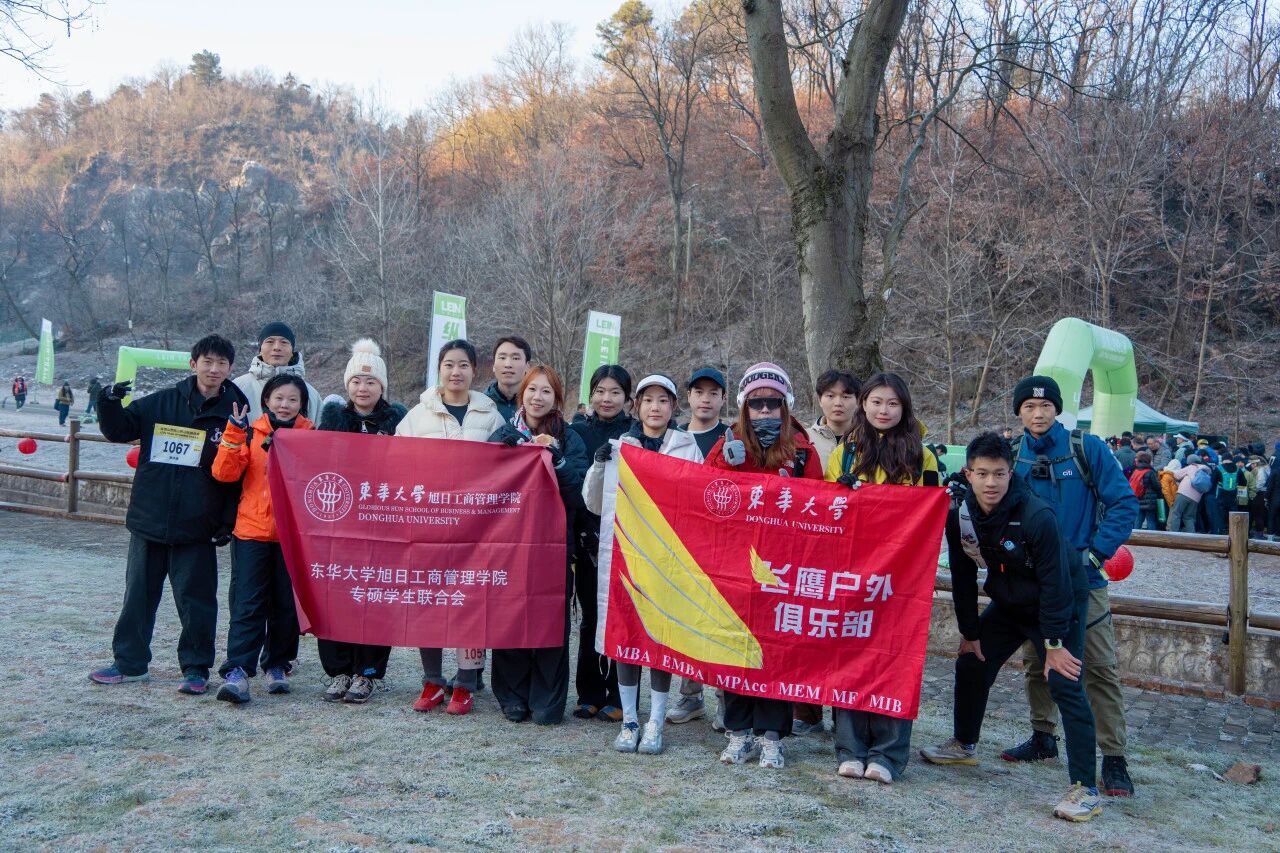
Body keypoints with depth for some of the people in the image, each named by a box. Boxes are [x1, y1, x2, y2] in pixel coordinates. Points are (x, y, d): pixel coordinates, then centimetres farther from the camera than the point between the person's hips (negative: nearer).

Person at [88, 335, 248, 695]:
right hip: (148, 519, 3)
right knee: (139, 593, 14)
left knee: (196, 599, 3)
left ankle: (196, 668, 16)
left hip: (197, 528, -3)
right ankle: (129, 662, 29)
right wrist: (110, 405, -14)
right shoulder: (162, 402, 2)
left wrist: (228, 520, -7)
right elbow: (120, 430, 7)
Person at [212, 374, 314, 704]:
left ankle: (277, 665, 23)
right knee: (247, 603, -3)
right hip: (252, 530, -1)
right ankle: (237, 670, -3)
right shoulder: (250, 433, 5)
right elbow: (224, 473, -6)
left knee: (286, 603, 9)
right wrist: (234, 434, -14)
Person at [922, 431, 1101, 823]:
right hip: (1008, 604, 6)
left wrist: (1054, 642, -22)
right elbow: (963, 577, -4)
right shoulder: (960, 515, -15)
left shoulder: (1037, 516, -31)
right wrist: (969, 632, 0)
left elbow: (1055, 583, -25)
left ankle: (1086, 787, -9)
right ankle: (964, 743, 34)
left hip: (1061, 605, -6)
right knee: (970, 664, 11)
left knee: (1065, 686, -15)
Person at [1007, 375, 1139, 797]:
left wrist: (1096, 552, -13)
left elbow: (1124, 503, -7)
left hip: (1083, 579, -3)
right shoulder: (1013, 459, 2)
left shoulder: (1088, 449, -6)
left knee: (1099, 667, -3)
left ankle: (1114, 757, 4)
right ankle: (1043, 737, 30)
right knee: (1036, 662, 13)